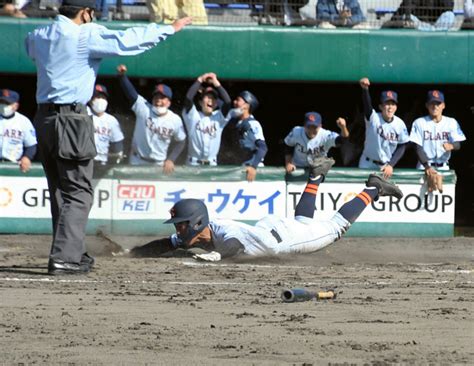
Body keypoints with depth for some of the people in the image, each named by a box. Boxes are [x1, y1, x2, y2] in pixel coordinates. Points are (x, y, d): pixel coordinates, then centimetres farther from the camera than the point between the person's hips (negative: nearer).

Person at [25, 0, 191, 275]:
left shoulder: (38, 36, 11)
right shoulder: (87, 35, -9)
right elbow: (126, 40, -11)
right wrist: (170, 29, -2)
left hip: (44, 118, 7)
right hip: (71, 118, -7)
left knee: (60, 191, 15)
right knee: (78, 192, -5)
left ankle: (73, 253, 20)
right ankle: (64, 258, -14)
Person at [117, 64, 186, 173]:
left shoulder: (175, 120, -8)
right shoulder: (143, 109, -13)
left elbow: (181, 142, 3)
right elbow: (131, 93, -27)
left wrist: (171, 160, -9)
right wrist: (122, 75, -44)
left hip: (160, 165, 1)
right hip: (138, 163, -1)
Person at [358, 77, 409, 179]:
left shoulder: (400, 124, -9)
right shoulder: (373, 118, -17)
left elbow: (402, 147, -1)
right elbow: (367, 105, -38)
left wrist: (391, 165, -12)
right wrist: (365, 89, -59)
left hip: (387, 166, 2)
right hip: (368, 165, -2)